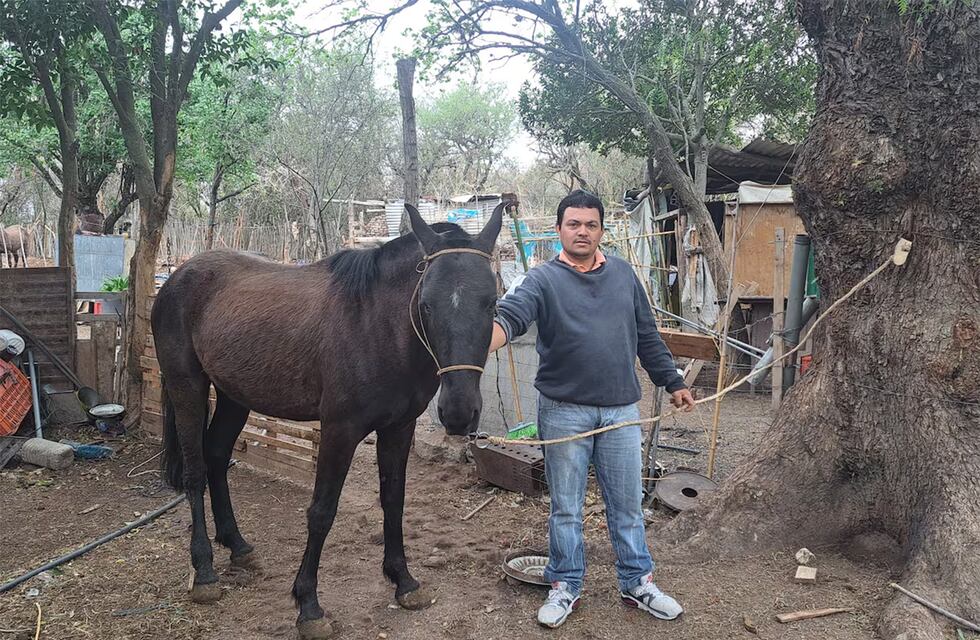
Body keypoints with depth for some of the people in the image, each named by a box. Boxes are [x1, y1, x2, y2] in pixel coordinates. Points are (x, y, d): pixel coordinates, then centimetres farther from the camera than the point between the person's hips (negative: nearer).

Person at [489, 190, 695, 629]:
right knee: (565, 507, 10)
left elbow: (647, 336, 14)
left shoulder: (623, 274, 7)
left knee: (627, 504, 13)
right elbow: (509, 318, -24)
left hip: (622, 411, 3)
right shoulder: (543, 279, -7)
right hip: (564, 412, -3)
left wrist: (673, 382, 15)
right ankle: (565, 587, 26)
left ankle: (638, 584, 29)